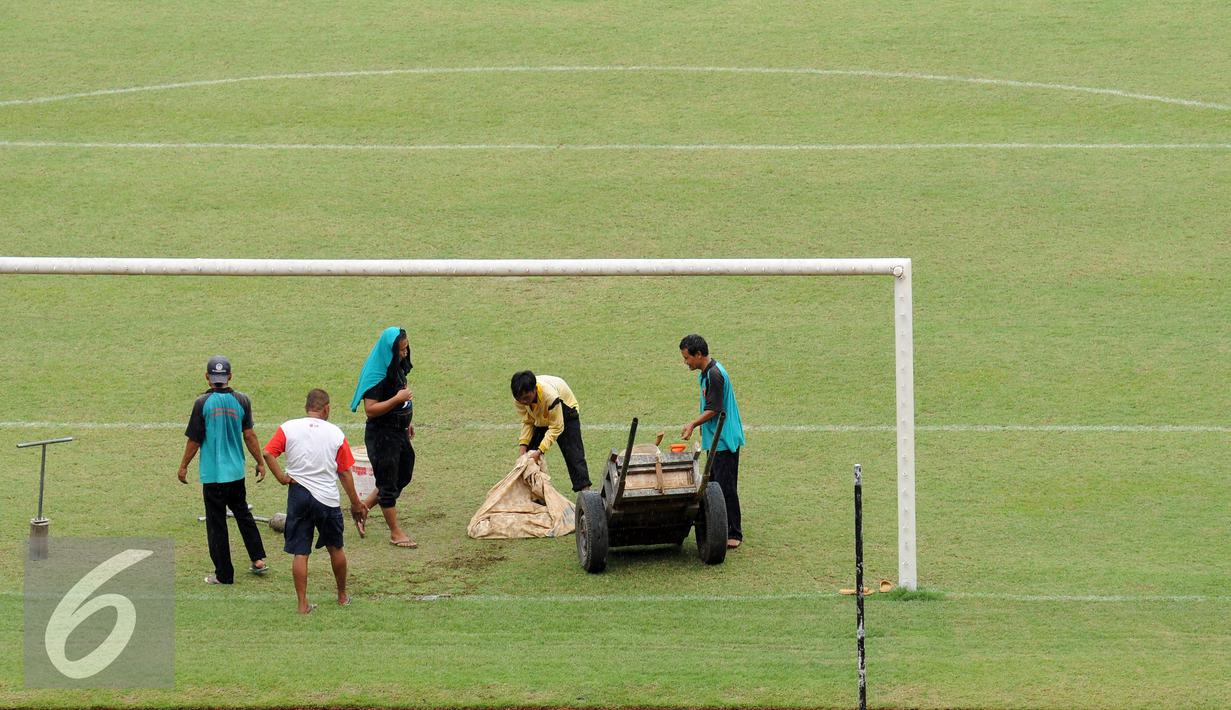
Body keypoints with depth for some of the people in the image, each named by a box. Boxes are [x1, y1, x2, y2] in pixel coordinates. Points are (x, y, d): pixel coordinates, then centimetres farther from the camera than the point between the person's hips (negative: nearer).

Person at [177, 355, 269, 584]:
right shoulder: (241, 401, -3)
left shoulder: (203, 403, -11)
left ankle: (224, 574, 8)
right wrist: (260, 462, 11)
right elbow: (249, 435, 0)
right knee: (243, 513, 23)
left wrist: (183, 466, 6)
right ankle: (258, 560, 22)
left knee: (217, 524, 4)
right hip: (237, 472, 4)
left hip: (212, 474, -3)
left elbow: (194, 440, -7)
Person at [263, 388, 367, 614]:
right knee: (335, 548, 19)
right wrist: (356, 504, 11)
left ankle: (303, 604, 1)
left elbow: (267, 453, -14)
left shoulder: (288, 428, -2)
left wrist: (281, 477, -5)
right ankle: (342, 596, 32)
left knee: (300, 553, 4)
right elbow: (345, 473, 3)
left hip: (299, 494, 0)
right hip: (328, 498, 0)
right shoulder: (335, 434, -2)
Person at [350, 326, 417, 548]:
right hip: (382, 435, -9)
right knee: (388, 483, 2)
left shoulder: (398, 368, 4)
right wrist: (397, 399, -31)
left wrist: (407, 421, 21)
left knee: (403, 477, 18)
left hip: (399, 433, 9)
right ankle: (395, 533, 12)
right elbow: (370, 410, -25)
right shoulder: (377, 375, -22)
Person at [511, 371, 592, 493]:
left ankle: (584, 489, -18)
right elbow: (527, 422, -14)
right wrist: (522, 447, -26)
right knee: (528, 455, -2)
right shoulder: (520, 397, -27)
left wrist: (539, 451, -40)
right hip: (541, 417, 5)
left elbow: (556, 428, -35)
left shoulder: (550, 396, -42)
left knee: (573, 452, -16)